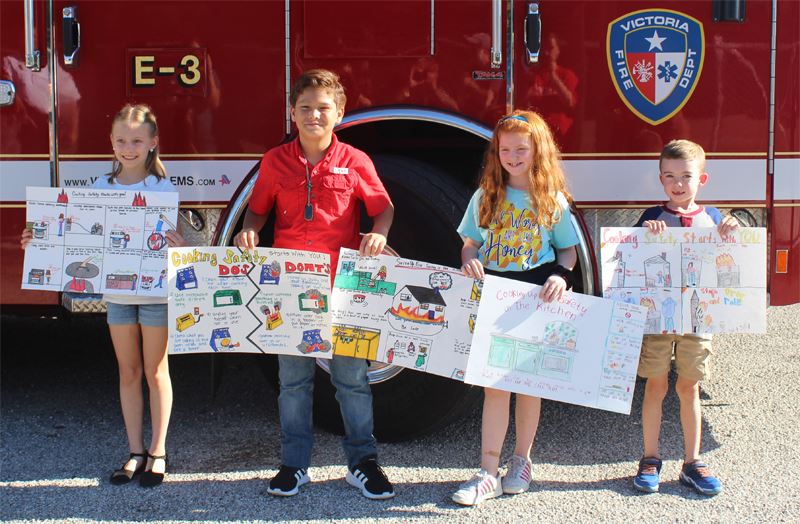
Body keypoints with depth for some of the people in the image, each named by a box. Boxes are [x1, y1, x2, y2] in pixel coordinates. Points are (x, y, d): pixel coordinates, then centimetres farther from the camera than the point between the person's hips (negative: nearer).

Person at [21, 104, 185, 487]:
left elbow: (170, 240, -12)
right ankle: (135, 452, 21)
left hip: (155, 291, -4)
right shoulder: (101, 187, 4)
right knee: (128, 372, 11)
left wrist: (177, 245, -35)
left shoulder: (162, 188, -7)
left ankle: (158, 452, 18)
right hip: (116, 291, 4)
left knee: (155, 372, 6)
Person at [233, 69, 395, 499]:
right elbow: (259, 207, 14)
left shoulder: (355, 162, 0)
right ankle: (294, 463, 20)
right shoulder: (275, 162, 5)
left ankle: (362, 462, 17)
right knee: (293, 378, 9)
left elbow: (383, 206, 5)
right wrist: (249, 230, -6)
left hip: (344, 285, -1)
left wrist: (378, 232, -14)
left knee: (352, 376, 5)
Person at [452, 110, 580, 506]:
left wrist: (561, 276, -13)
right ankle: (488, 473, 2)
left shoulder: (553, 200, 2)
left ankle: (521, 462, 27)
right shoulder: (486, 197, 7)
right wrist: (470, 261, -12)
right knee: (494, 384, -1)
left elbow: (568, 251, 7)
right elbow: (470, 243, 11)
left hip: (535, 298, -1)